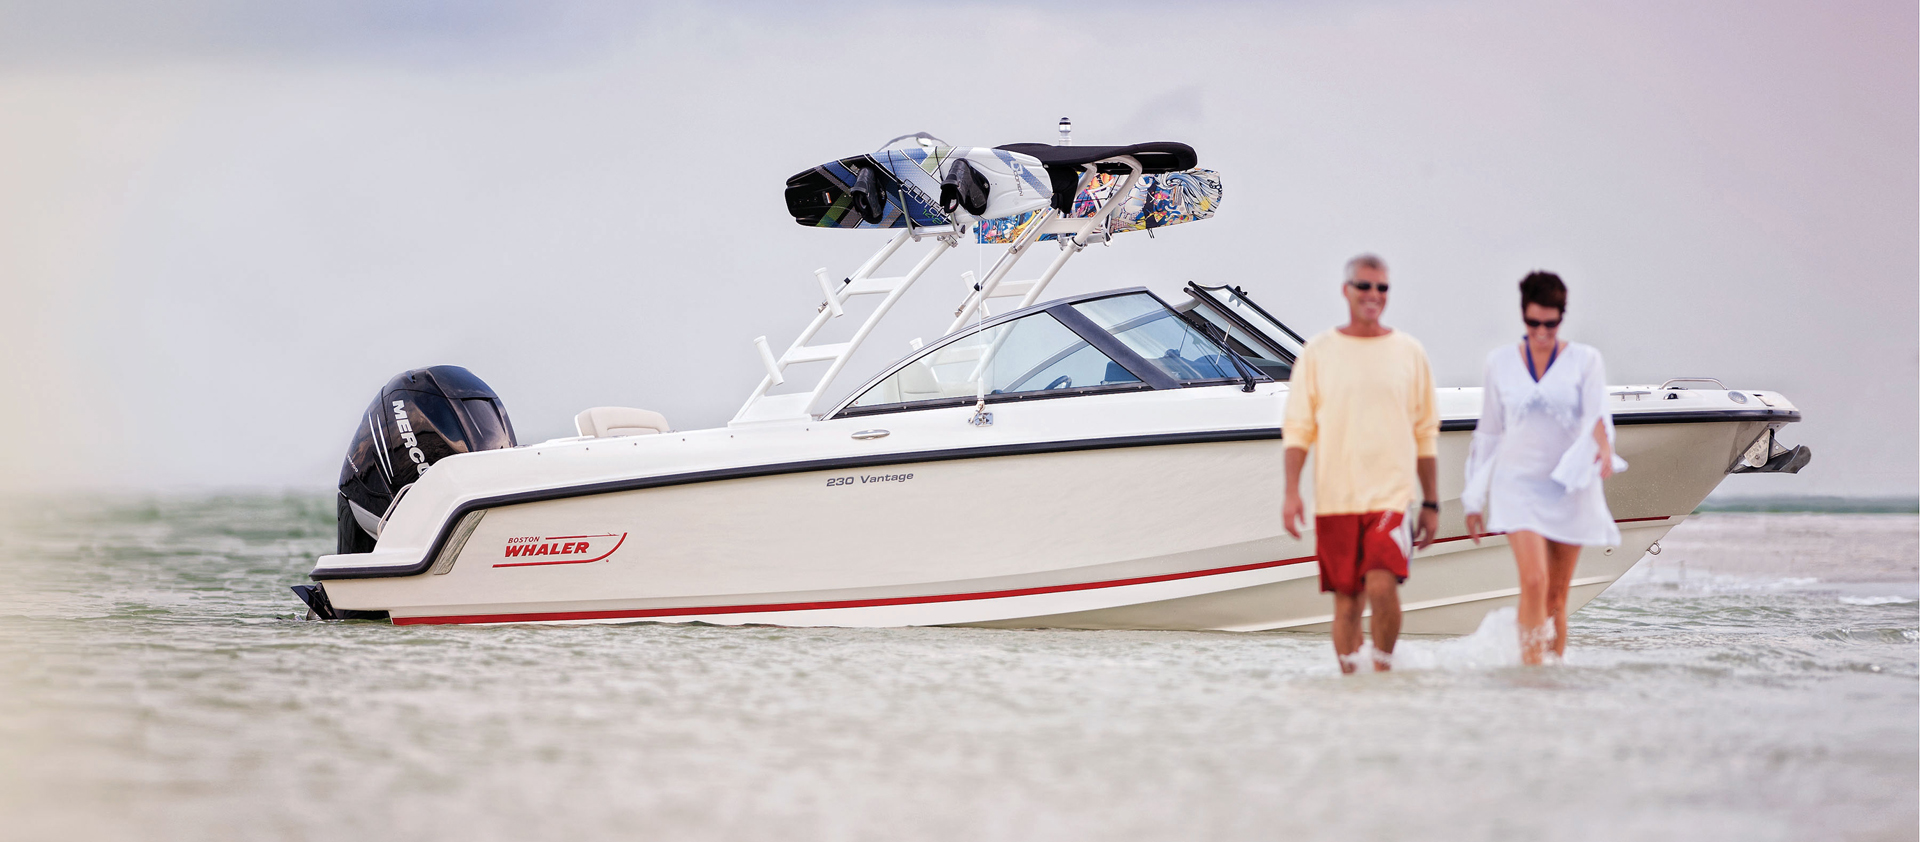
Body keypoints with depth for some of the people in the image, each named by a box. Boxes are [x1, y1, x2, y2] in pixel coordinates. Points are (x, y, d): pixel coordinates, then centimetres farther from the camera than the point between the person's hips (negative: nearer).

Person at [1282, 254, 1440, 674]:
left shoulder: (1409, 353, 7)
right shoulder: (1318, 352, 5)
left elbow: (1425, 433, 11)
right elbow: (1297, 429, 5)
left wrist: (1431, 503, 9)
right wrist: (1291, 492, -5)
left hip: (1391, 494, -1)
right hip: (1335, 498, 1)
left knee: (1382, 586, -17)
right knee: (1346, 599, 4)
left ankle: (1383, 666, 1)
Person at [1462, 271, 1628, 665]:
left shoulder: (1585, 360, 3)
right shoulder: (1500, 362, 7)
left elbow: (1597, 412, -13)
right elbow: (1488, 433, 13)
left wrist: (1604, 446, -36)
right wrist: (1474, 498, 14)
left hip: (1570, 488, 0)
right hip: (1518, 485, 0)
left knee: (1557, 593, 5)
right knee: (1534, 581, -19)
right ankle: (1532, 664, -18)